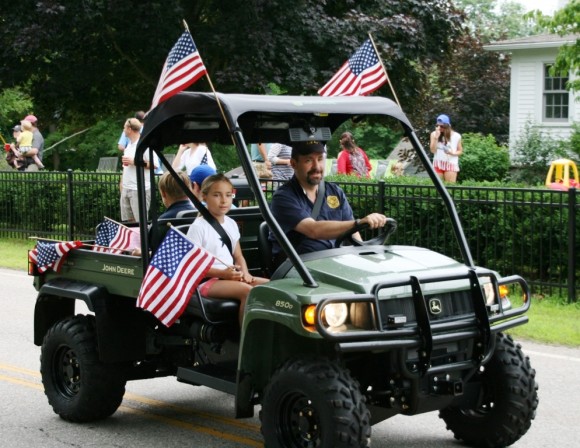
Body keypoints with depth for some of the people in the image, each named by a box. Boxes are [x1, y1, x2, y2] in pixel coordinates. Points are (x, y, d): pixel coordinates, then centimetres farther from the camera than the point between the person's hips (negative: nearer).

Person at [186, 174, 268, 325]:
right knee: (247, 291, -31)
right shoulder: (198, 227, -8)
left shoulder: (231, 224, 15)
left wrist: (244, 273, -3)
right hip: (207, 280, -8)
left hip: (230, 276, 8)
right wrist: (222, 273, -21)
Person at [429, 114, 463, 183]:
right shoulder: (434, 134, 1)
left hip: (451, 164, -2)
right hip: (438, 163, 2)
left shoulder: (456, 136, -2)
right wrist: (436, 137, -14)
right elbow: (433, 150, -5)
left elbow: (460, 151, 8)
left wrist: (452, 153, -14)